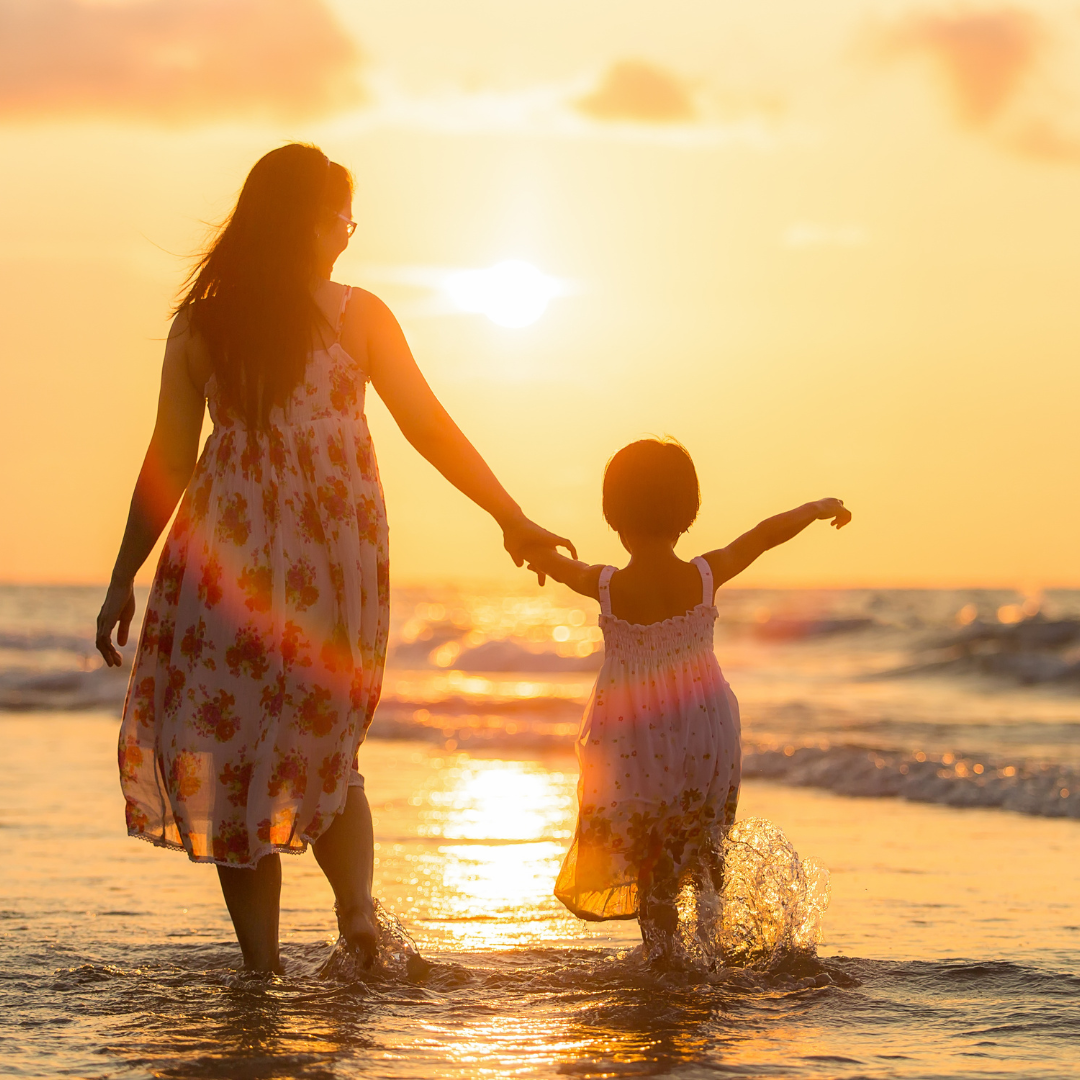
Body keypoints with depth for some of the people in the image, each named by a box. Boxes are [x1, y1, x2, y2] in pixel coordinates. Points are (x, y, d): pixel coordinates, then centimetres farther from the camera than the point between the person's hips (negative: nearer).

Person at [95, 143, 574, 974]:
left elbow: (167, 463, 3)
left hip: (228, 553, 0)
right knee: (326, 747, 16)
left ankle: (262, 966, 1)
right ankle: (357, 907, -7)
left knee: (231, 748, 5)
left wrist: (122, 581, 8)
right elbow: (430, 428, 1)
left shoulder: (200, 324, 3)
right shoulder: (356, 316, 1)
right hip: (338, 553, 1)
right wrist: (512, 518, 9)